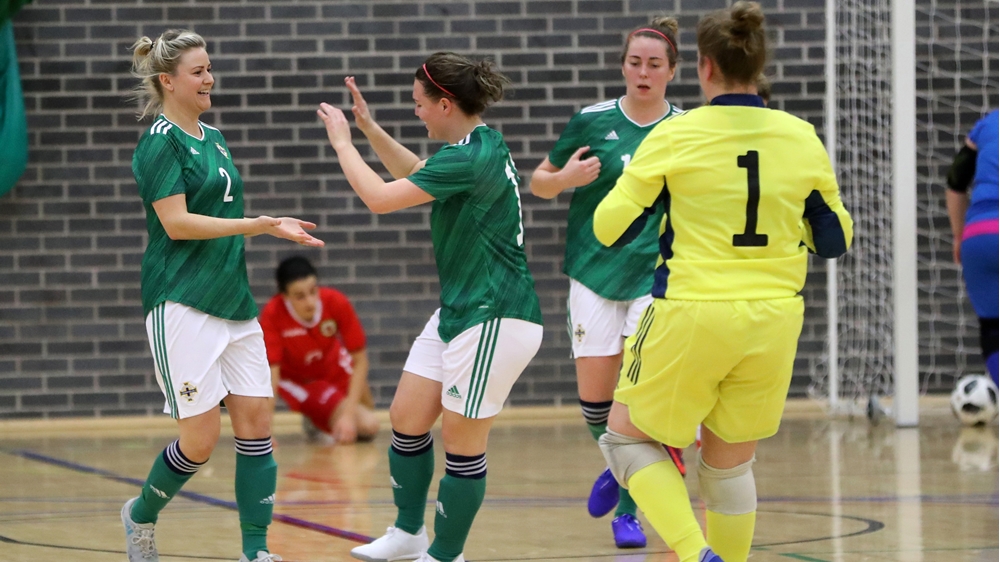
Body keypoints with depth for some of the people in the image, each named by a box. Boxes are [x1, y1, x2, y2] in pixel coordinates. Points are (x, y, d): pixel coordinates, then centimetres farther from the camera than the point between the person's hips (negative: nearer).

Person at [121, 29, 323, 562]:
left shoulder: (212, 138, 16)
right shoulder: (160, 142, -10)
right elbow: (176, 222, -18)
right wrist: (259, 225, -23)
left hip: (233, 303, 8)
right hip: (182, 307, -8)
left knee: (256, 422, 0)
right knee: (201, 438, -7)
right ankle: (141, 515, 18)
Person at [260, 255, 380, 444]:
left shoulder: (336, 302, -28)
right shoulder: (272, 314, -35)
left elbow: (360, 360, -23)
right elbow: (271, 372, -36)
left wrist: (349, 415, -31)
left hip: (333, 364, 4)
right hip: (297, 378, -4)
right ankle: (316, 421, 12)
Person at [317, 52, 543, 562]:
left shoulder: (471, 159, -23)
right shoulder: (479, 144, 8)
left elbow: (380, 198, -20)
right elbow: (414, 172, 29)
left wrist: (342, 142, -6)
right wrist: (369, 127, 20)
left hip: (493, 320, -10)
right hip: (458, 310, 10)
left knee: (461, 441, 0)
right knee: (406, 419, 14)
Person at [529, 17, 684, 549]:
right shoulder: (591, 121, -3)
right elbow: (538, 182, 6)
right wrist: (564, 178, -16)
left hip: (655, 276, -1)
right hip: (595, 275, 1)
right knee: (594, 397, 0)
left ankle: (627, 511, 3)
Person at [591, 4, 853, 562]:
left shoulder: (675, 137, -9)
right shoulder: (803, 139, 0)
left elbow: (610, 228, -5)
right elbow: (835, 240, 9)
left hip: (692, 316, -3)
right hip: (773, 322, 4)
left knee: (628, 436, 13)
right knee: (730, 462, 18)